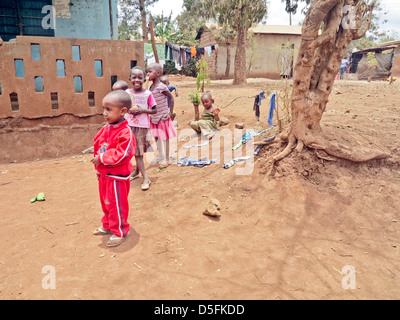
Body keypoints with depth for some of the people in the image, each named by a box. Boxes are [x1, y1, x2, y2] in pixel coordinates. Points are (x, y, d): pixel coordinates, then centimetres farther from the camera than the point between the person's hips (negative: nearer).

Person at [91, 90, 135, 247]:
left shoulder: (125, 133, -24)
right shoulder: (106, 129, 3)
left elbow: (121, 155, -29)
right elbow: (98, 147, 15)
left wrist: (102, 158, -22)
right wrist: (99, 169, 17)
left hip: (117, 177, -8)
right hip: (104, 174, 9)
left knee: (117, 205, 6)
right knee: (106, 202, 23)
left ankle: (120, 232, 24)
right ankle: (107, 225, 42)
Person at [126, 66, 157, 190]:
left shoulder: (148, 94, -8)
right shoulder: (127, 93, 1)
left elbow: (154, 110, -4)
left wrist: (143, 110, -18)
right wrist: (128, 110, -10)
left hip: (143, 126, -2)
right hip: (130, 126, 3)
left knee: (139, 151, 7)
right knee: (137, 152, 5)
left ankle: (137, 170, 25)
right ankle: (145, 178, 13)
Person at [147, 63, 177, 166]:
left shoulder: (161, 87, -18)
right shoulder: (150, 87, 3)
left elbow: (171, 97, -10)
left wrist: (171, 112, -10)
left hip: (163, 117, -7)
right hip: (155, 117, 7)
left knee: (165, 138, 4)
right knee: (157, 137, 16)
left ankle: (166, 159, 16)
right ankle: (160, 156, 32)